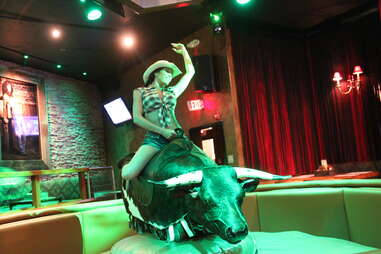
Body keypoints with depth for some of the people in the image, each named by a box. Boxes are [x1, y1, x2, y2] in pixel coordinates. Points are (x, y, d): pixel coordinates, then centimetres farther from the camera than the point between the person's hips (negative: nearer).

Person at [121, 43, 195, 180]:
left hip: (177, 137, 4)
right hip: (154, 139, -4)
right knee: (128, 174, -22)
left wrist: (183, 51, 33)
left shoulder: (172, 91, 21)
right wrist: (162, 131, -10)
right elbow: (137, 118, -1)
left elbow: (190, 72, 30)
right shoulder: (140, 92, 12)